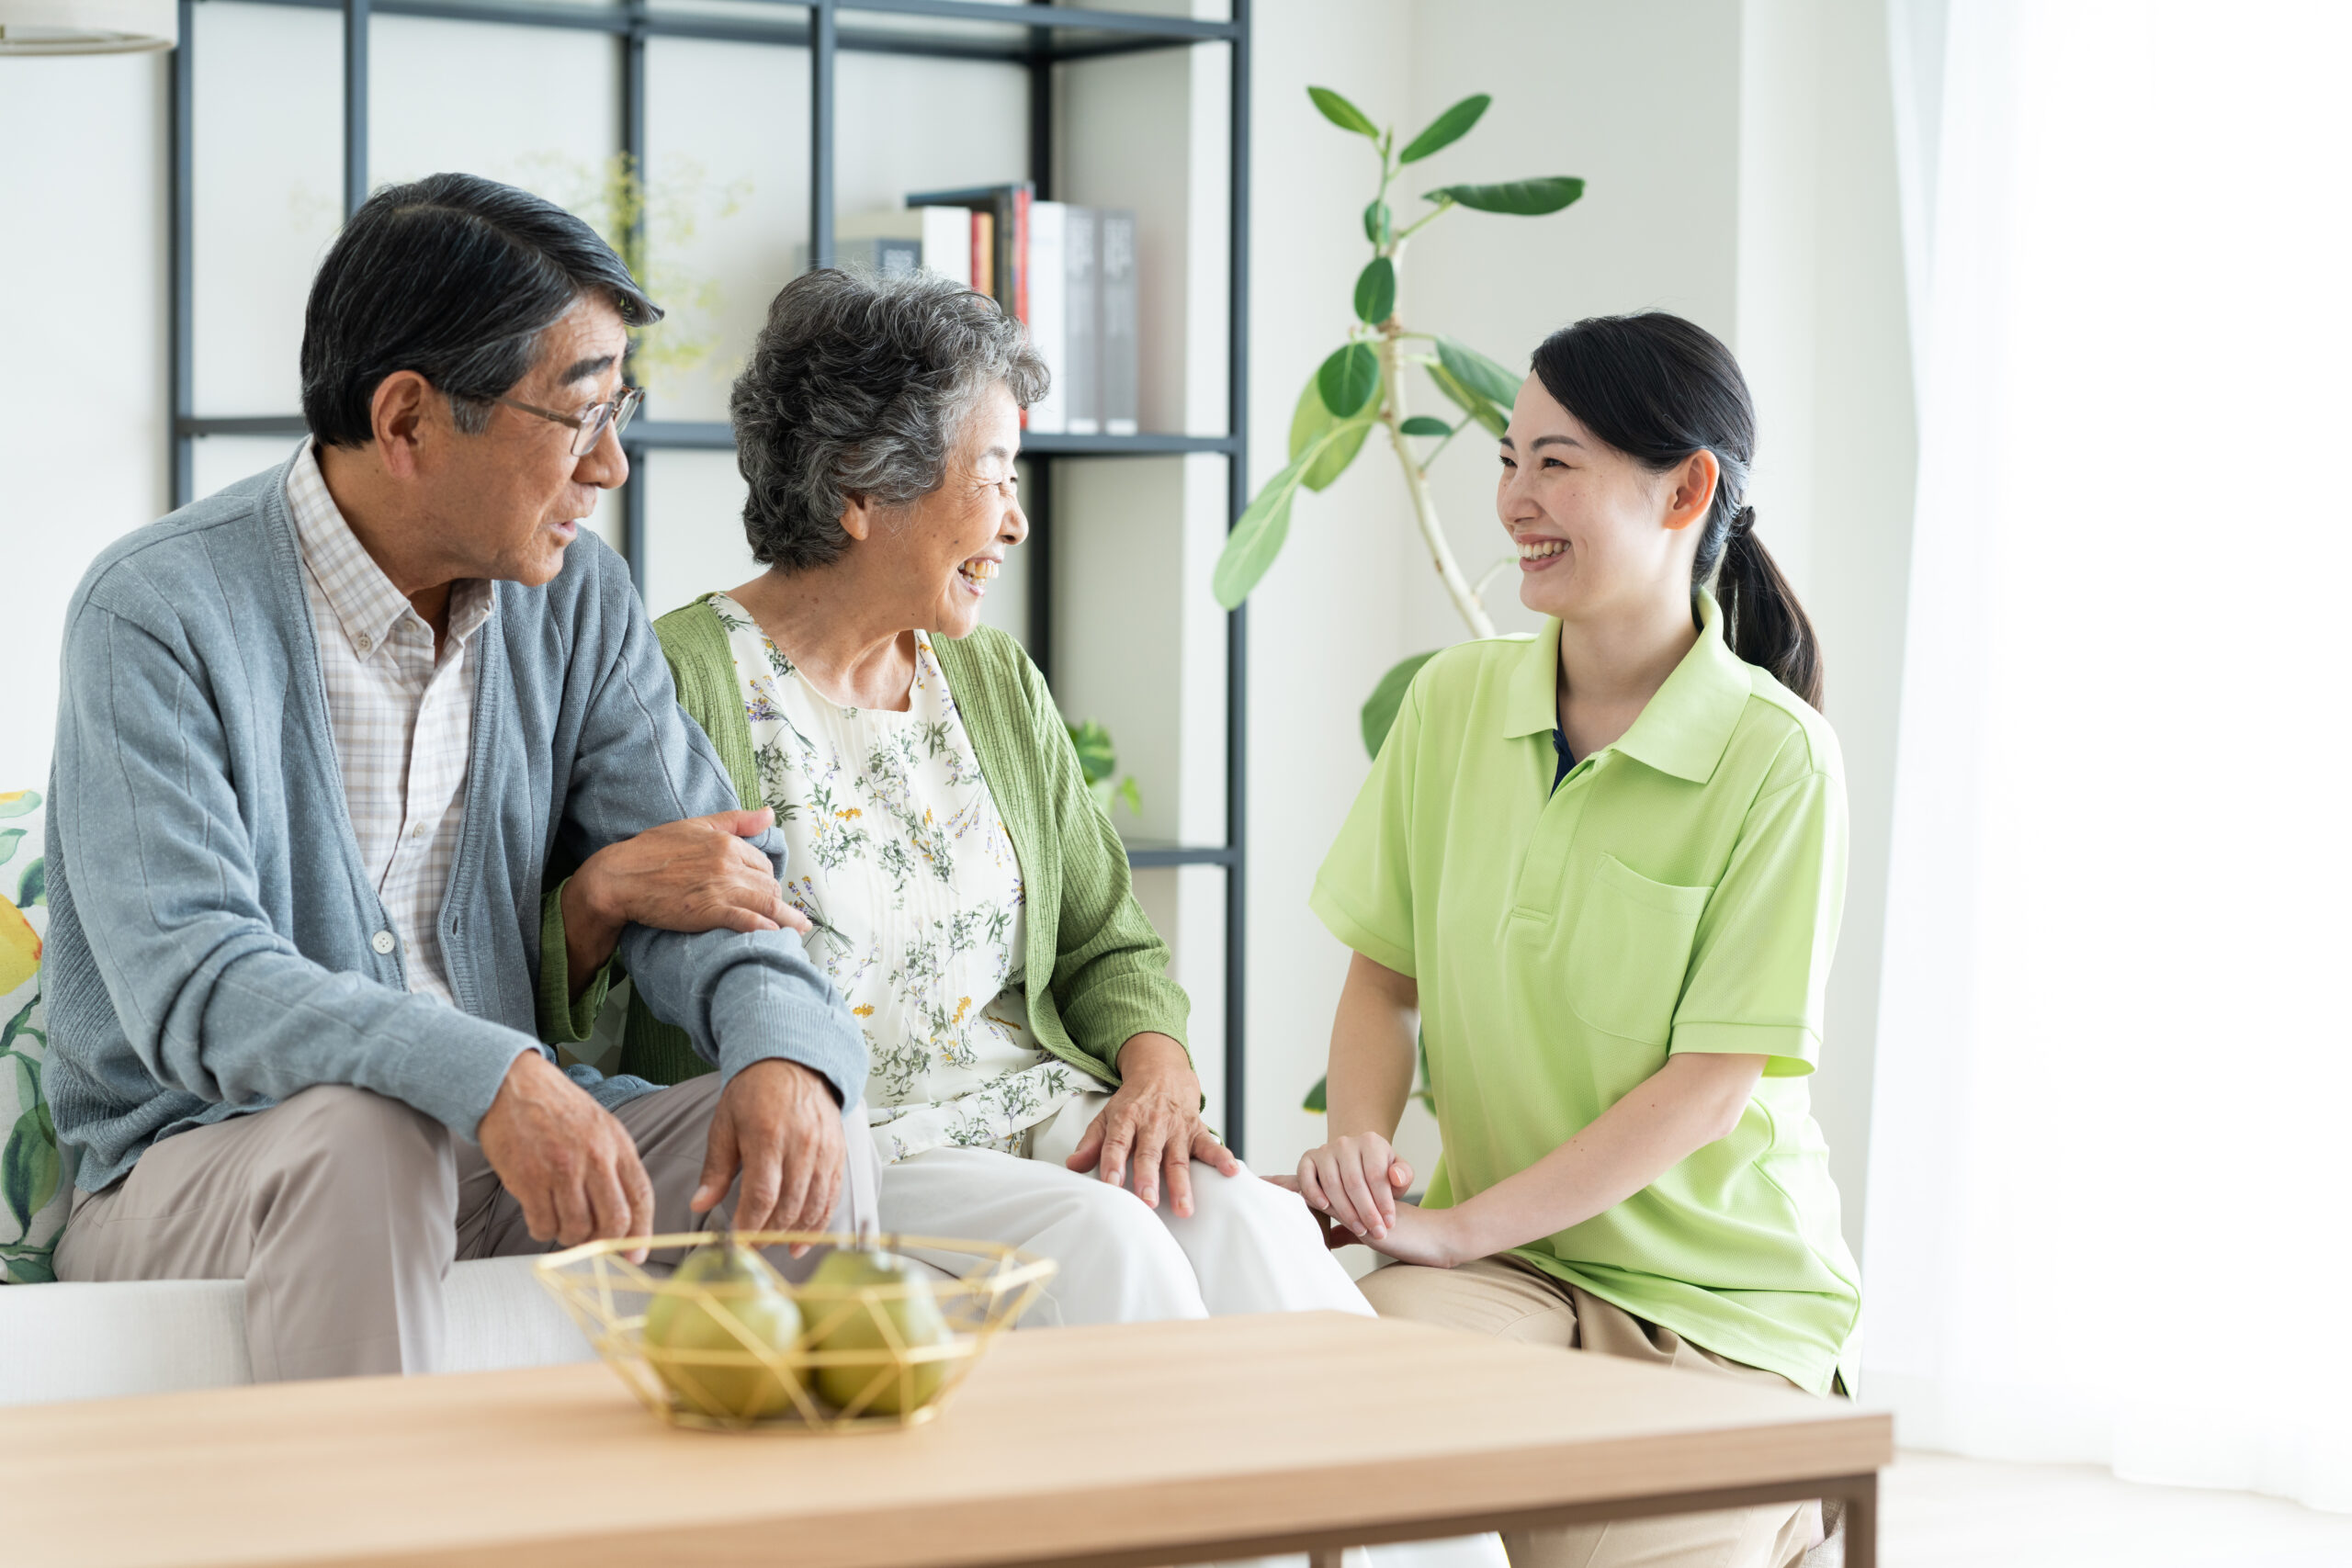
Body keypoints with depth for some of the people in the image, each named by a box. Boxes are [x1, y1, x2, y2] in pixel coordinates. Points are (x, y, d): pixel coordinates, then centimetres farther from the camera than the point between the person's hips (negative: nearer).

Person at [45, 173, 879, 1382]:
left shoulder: (574, 598, 5)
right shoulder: (161, 613, -15)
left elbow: (712, 871, 2)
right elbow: (186, 983, -25)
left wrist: (782, 1047, -22)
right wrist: (490, 1077, -40)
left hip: (490, 1154, 5)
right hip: (192, 1169, -5)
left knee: (803, 1141, -16)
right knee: (361, 1136, -36)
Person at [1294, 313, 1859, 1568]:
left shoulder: (1773, 755, -11)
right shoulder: (1455, 700, 4)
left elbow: (1712, 1082, -13)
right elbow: (1383, 975, 10)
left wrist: (1462, 1227, -18)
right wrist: (1359, 1142, -12)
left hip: (1718, 1288, -2)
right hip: (1499, 1261, 2)